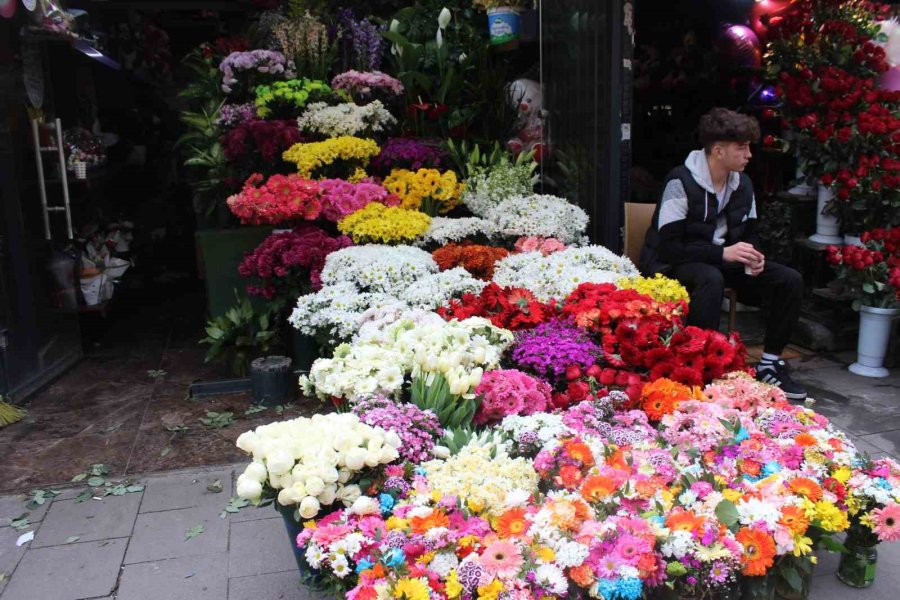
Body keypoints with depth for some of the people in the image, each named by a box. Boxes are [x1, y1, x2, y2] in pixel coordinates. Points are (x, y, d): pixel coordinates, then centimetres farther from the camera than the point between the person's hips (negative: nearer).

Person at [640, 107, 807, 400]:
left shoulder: (743, 184, 5)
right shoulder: (681, 182, -19)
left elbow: (749, 234, 15)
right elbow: (669, 247, -24)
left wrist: (753, 258, -8)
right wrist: (723, 253, -29)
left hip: (722, 261, 8)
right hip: (674, 266, -7)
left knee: (790, 280, -8)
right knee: (711, 279, -41)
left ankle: (770, 364, 3)